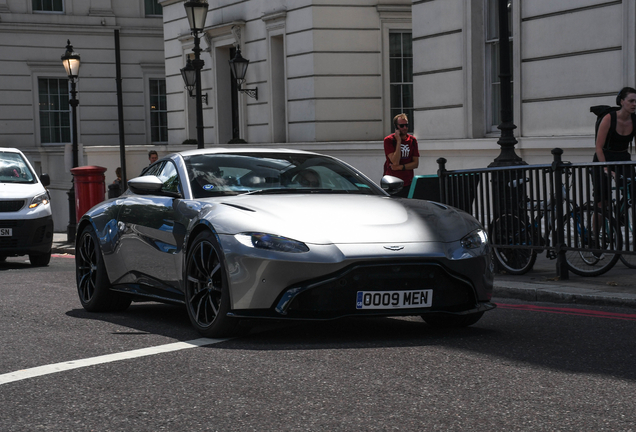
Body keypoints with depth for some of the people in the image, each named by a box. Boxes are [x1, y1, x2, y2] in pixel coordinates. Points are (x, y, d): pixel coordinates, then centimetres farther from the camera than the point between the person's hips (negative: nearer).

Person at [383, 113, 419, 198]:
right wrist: (399, 141, -15)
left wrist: (400, 167, -9)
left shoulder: (412, 140, 8)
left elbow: (416, 163, 7)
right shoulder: (389, 140, -4)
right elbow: (395, 162, -15)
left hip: (408, 184, 3)